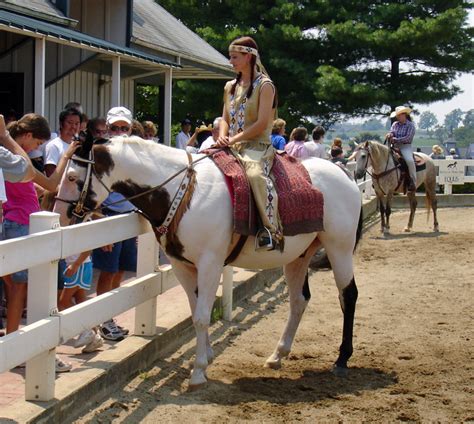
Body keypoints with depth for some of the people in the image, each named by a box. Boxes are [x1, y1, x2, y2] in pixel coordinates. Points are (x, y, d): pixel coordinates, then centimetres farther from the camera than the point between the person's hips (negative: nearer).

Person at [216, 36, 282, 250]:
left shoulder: (264, 85, -3)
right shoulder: (230, 87, 19)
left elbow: (262, 123, -11)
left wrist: (235, 139, -15)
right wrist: (222, 137, -4)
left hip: (257, 146, -8)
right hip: (232, 148, 8)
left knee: (255, 174, -38)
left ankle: (272, 230, -35)